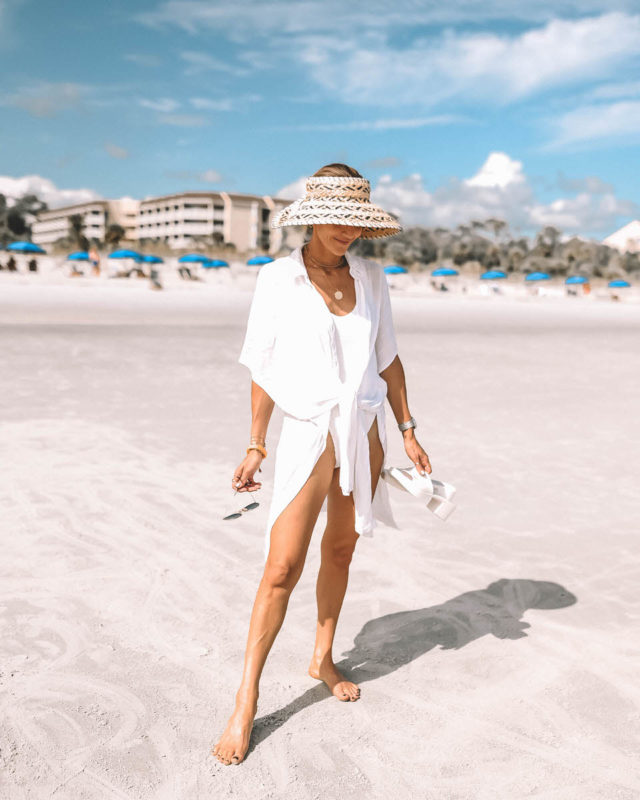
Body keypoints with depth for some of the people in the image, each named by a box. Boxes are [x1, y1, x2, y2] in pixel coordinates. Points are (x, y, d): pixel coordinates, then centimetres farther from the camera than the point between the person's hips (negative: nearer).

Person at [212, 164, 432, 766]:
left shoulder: (370, 277, 4)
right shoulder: (277, 279, -6)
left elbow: (388, 359, 11)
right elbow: (263, 368, -3)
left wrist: (407, 431, 10)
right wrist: (255, 448, -2)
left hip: (364, 430, 4)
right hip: (310, 432, -4)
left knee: (341, 549, 15)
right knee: (282, 567, -6)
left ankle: (323, 660, 35)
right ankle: (246, 700, 7)